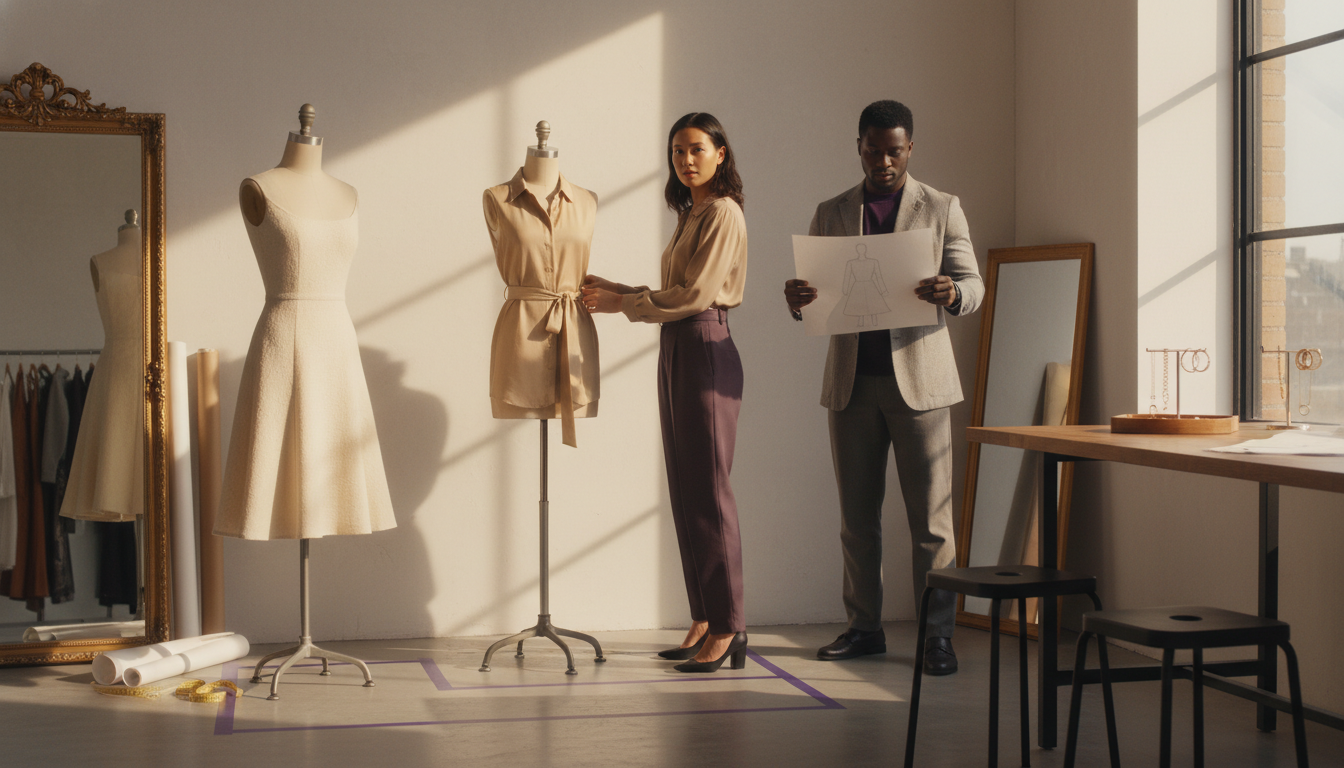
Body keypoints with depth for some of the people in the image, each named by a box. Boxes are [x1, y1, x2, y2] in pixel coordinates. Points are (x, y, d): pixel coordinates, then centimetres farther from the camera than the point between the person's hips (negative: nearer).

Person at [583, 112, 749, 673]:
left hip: (705, 351, -9)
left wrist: (622, 304, -9)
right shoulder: (690, 214, 19)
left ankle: (727, 628, -3)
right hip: (675, 352, 10)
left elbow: (695, 294, -15)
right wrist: (614, 289, 15)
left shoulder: (723, 213, -9)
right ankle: (703, 621, 15)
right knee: (684, 492, 9)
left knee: (708, 491, -8)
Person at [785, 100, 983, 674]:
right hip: (852, 383, 3)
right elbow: (813, 297, 9)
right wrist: (796, 298, -15)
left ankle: (937, 634, 2)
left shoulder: (942, 209, 5)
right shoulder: (830, 215, 11)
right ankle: (864, 627, 15)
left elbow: (973, 286, 1)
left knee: (930, 515, -3)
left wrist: (951, 293, -23)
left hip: (918, 380, -2)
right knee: (857, 514, 6)